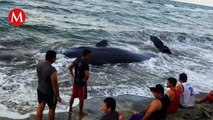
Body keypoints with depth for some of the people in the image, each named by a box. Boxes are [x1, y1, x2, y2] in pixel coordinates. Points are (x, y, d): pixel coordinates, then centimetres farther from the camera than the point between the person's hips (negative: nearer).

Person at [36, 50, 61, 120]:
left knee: (40, 107, 21)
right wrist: (58, 96, -12)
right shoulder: (52, 70, -32)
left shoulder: (38, 65, -9)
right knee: (52, 109, 16)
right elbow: (55, 85, -24)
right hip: (49, 93, -6)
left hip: (40, 90, 6)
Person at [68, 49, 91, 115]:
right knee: (81, 98, 8)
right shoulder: (85, 63, -24)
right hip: (82, 83, -7)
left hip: (75, 81, 7)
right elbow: (87, 74, -36)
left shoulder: (77, 60, 0)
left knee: (73, 96, 21)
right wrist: (84, 79, -17)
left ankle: (70, 109, 34)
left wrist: (73, 76, 9)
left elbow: (70, 67, 9)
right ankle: (80, 112, 21)